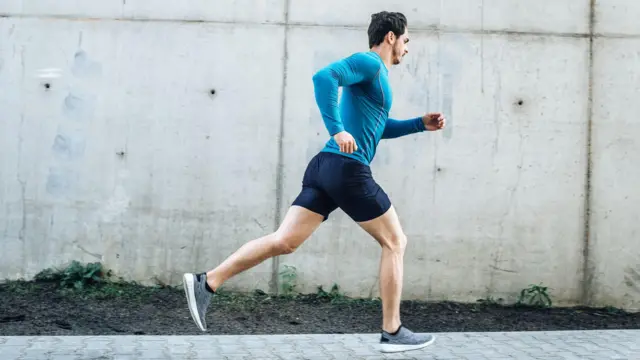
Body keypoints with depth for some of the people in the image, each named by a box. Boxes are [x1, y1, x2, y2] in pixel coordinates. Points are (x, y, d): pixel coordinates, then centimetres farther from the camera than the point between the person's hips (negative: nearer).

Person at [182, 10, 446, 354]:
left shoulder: (375, 73, 26)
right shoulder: (367, 62, -4)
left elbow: (378, 126, 37)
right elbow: (324, 77, -23)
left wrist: (421, 124, 28)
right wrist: (337, 130, -28)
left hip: (326, 166, 9)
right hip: (348, 169, -9)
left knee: (284, 241, 0)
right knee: (395, 243, 4)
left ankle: (207, 282, -7)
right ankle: (392, 332, 9)